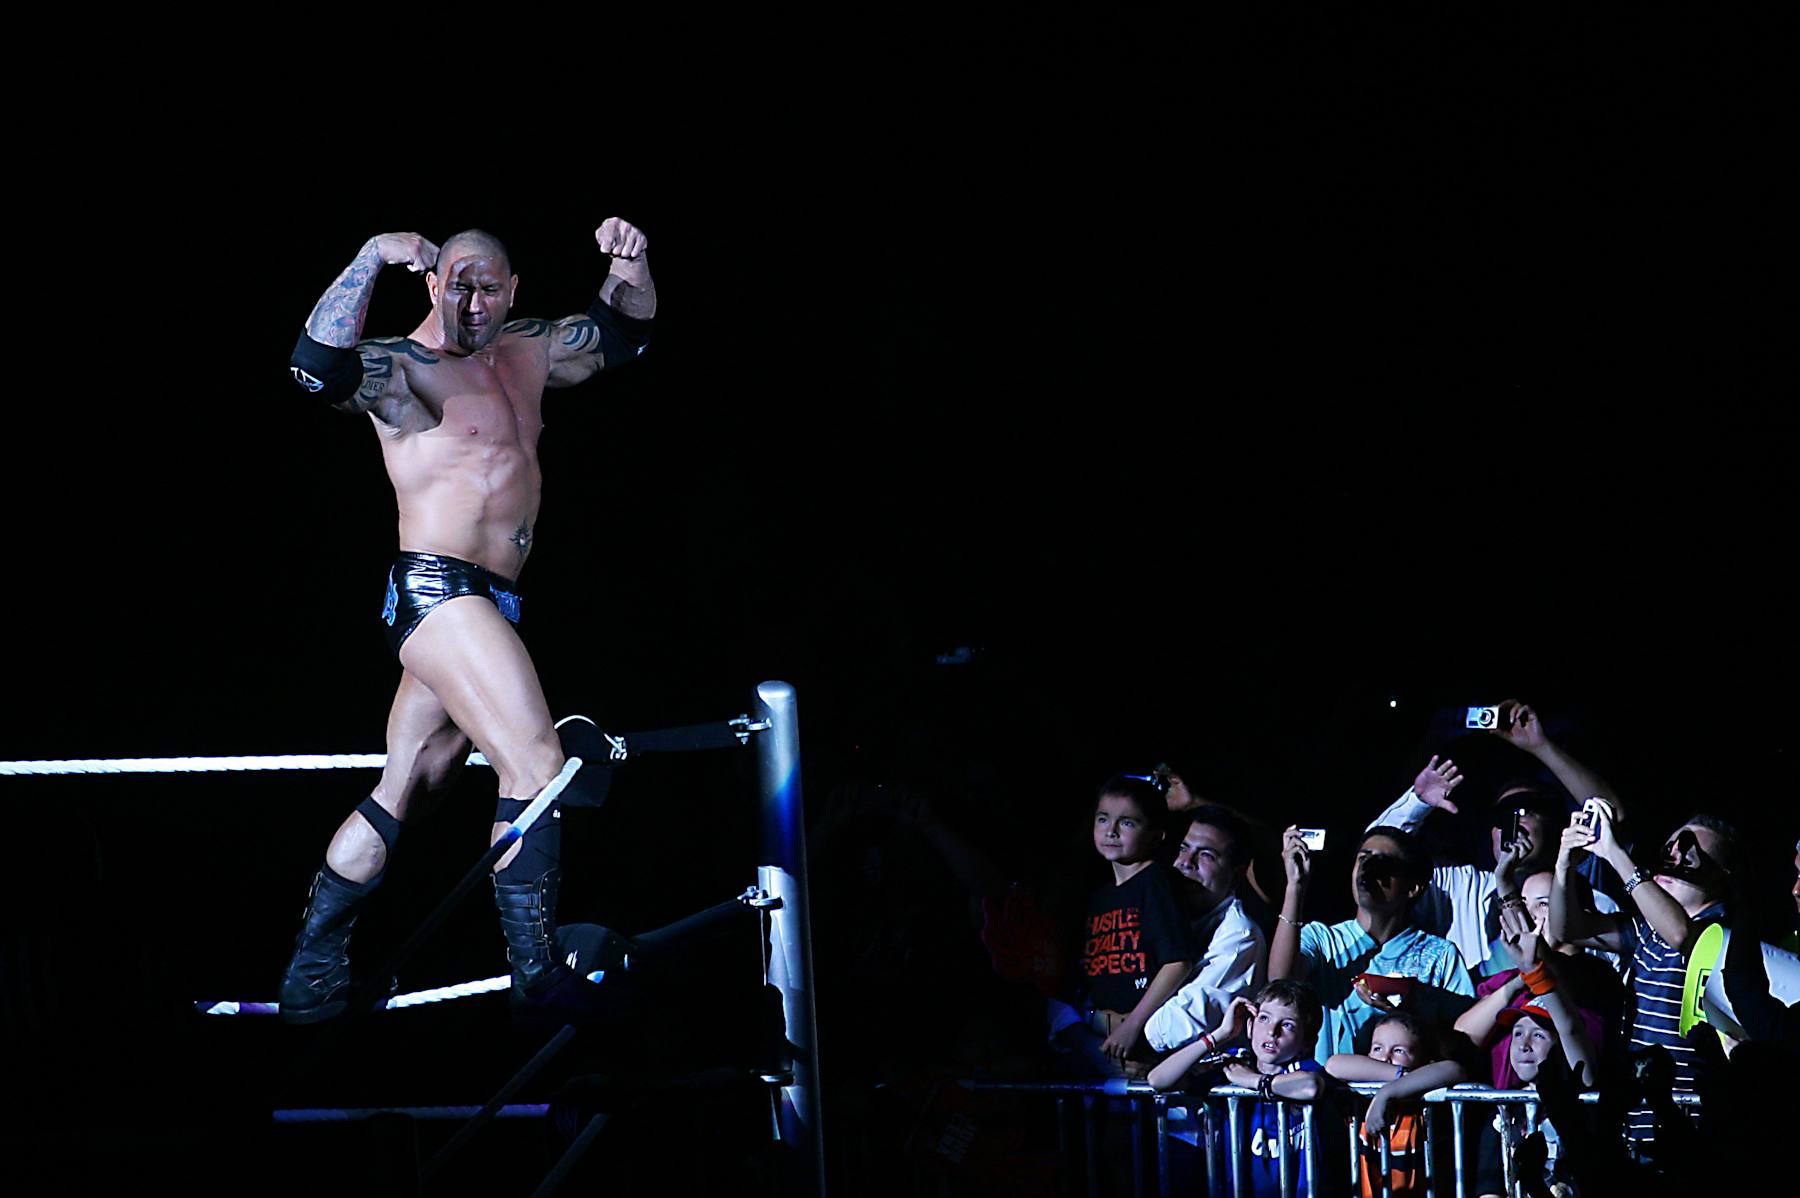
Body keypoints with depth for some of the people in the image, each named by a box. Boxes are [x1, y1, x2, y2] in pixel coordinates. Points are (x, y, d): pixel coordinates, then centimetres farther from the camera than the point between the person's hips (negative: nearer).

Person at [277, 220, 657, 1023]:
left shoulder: (524, 354, 17)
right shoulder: (399, 369, -6)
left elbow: (622, 335, 25)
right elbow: (320, 367, -27)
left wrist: (629, 271, 4)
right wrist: (372, 258, -34)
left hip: (482, 607, 9)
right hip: (438, 590, -9)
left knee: (397, 797, 13)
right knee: (537, 767, -19)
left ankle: (311, 978, 20)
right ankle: (539, 973, -22)